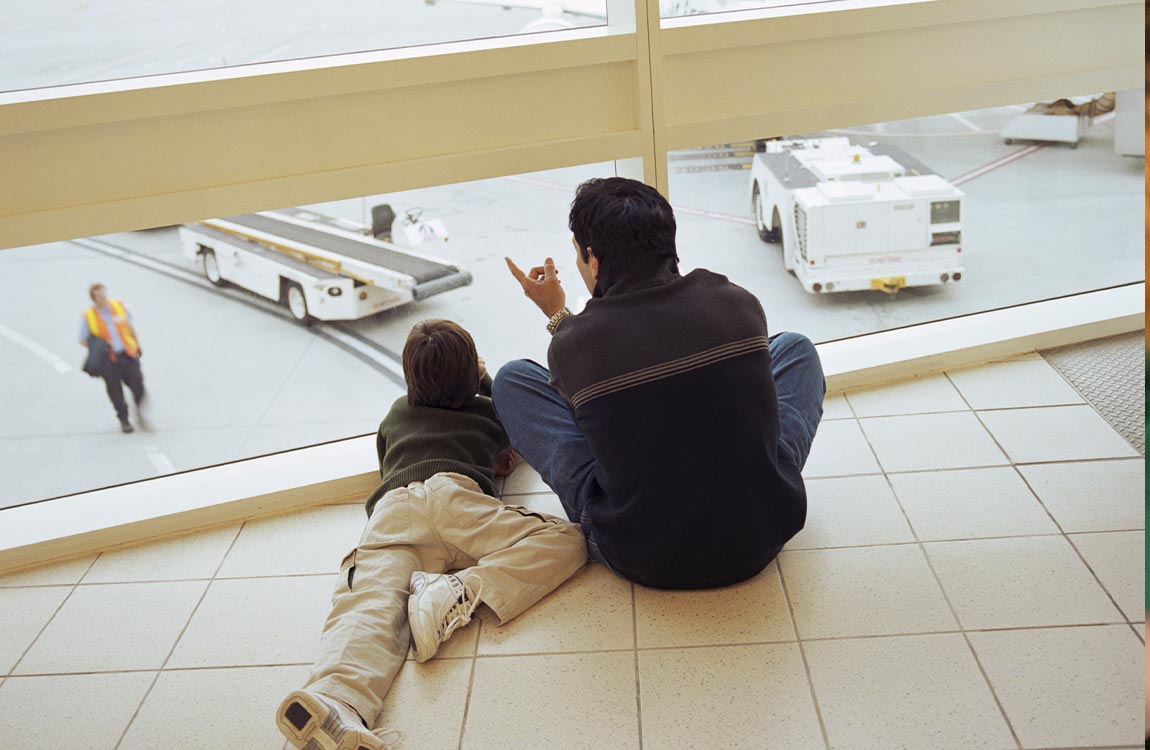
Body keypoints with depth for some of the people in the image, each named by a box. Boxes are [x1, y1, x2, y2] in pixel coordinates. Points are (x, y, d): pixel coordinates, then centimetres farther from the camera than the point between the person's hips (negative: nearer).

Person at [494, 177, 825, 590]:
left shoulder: (571, 345, -15)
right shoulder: (739, 304, -9)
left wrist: (557, 316, 21)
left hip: (641, 559, -2)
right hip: (760, 540, 2)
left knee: (512, 378, 11)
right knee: (795, 348, 23)